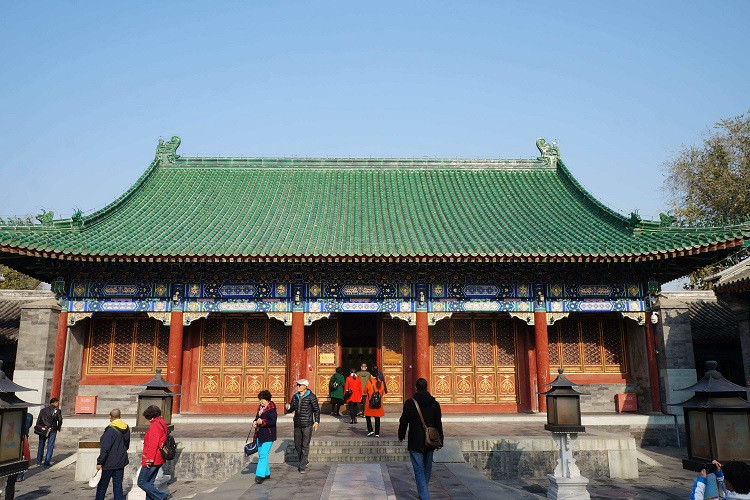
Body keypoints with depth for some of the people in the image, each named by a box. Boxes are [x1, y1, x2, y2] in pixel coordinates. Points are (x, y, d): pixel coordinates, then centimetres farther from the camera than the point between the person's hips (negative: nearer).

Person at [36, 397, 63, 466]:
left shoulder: (43, 410, 7)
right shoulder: (57, 411, -1)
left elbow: (38, 420, 4)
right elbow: (60, 421, -2)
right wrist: (58, 428, 14)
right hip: (52, 430, -3)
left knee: (41, 445, 15)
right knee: (50, 446, 2)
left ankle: (39, 461, 18)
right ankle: (46, 462, 0)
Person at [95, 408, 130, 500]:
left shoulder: (110, 429, -17)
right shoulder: (126, 428, 6)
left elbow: (105, 448, -19)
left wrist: (99, 462, -13)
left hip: (109, 463, -6)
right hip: (121, 462, 6)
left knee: (101, 487, 8)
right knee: (118, 487, 9)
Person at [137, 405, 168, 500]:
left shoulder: (155, 425, -15)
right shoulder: (162, 423, 15)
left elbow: (153, 443, -22)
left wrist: (149, 459, -22)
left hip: (152, 461, -10)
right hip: (159, 460, 10)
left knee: (142, 482, -3)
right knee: (149, 483, 14)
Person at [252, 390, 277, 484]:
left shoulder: (272, 409, -13)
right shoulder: (260, 407, 12)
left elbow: (273, 421, -21)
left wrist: (262, 422, -28)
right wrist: (255, 422, 0)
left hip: (268, 435, -9)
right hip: (260, 434, 9)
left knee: (263, 454, -14)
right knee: (260, 454, 15)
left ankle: (260, 475, -13)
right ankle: (266, 473, 27)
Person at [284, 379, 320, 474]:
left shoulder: (311, 397, -6)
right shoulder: (295, 397, 9)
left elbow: (317, 410, -2)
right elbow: (292, 409, 15)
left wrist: (316, 421, -8)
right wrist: (288, 407, -7)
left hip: (307, 425, -6)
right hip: (297, 425, 6)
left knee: (305, 446, -3)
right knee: (297, 445, 12)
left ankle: (303, 466, 5)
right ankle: (304, 461, 32)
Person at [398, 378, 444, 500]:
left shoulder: (409, 403, -9)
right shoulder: (434, 404, 0)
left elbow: (403, 422, -3)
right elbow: (439, 424, 5)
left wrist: (401, 436, 13)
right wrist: (439, 440, 14)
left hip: (415, 443, -4)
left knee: (419, 471, -1)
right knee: (427, 469, 20)